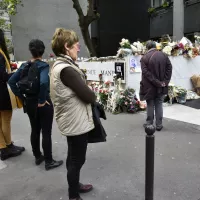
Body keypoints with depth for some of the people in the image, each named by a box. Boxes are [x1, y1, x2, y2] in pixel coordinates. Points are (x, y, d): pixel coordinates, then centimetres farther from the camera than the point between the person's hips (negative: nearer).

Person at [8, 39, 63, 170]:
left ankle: (38, 157, 34)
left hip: (29, 103, 6)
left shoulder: (24, 66, 3)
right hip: (43, 104, -6)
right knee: (46, 132, 4)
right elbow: (43, 83, -32)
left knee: (35, 130, 18)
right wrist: (42, 100, -20)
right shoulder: (43, 65, -15)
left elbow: (11, 82, 2)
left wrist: (22, 97, 4)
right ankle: (49, 162, 16)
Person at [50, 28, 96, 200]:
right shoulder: (66, 69, -24)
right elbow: (89, 96, -23)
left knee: (74, 157, 24)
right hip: (77, 122, -10)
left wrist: (88, 95, -5)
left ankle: (75, 185, 43)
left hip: (72, 120, 10)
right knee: (77, 159, 7)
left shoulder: (59, 66, 8)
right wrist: (92, 96, -2)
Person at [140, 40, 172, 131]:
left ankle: (149, 123, 18)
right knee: (159, 105, 11)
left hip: (149, 86, -3)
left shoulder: (144, 58, -9)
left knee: (150, 105, 9)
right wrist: (165, 81, -6)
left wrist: (156, 82, -14)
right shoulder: (164, 55, 2)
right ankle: (159, 124, 14)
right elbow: (169, 68, -2)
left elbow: (146, 73, -16)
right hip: (161, 86, 3)